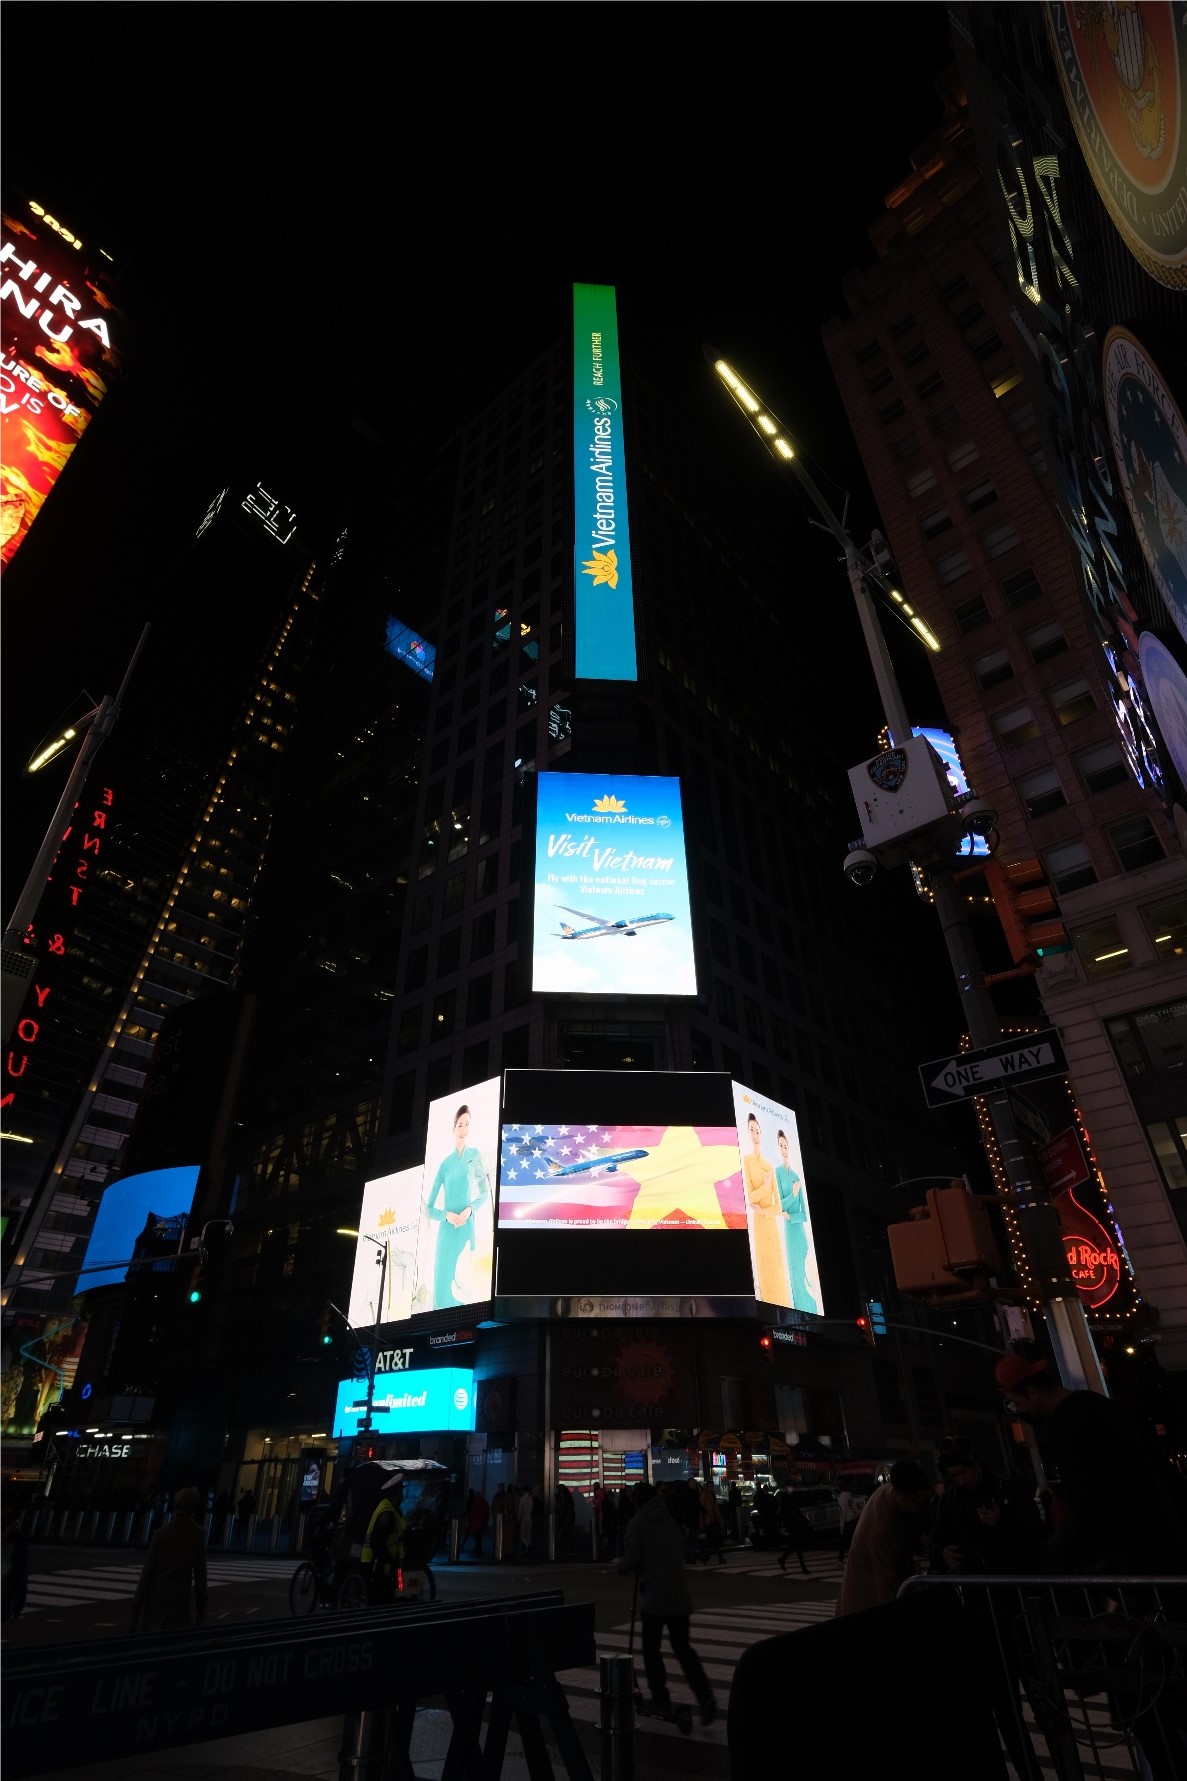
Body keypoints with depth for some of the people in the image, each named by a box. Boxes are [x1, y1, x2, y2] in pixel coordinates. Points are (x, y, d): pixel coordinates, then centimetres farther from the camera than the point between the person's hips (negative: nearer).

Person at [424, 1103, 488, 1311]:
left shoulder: (475, 1155, 4)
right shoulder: (444, 1164, 5)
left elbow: (484, 1191, 10)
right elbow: (428, 1207, 7)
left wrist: (470, 1209, -8)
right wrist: (446, 1215, -12)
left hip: (467, 1230, 0)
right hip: (447, 1232, 0)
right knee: (443, 1285, 0)